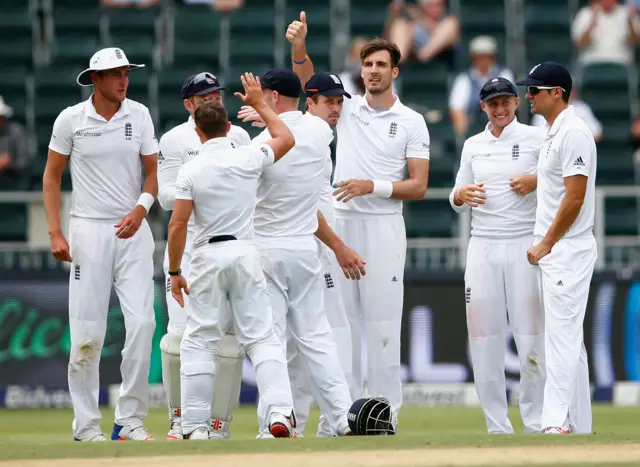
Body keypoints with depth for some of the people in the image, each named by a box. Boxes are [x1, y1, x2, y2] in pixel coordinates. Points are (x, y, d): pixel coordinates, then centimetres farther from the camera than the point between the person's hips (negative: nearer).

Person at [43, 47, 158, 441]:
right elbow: (52, 177, 4)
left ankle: (130, 420, -1)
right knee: (87, 331, -3)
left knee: (142, 322, -9)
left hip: (132, 230, 2)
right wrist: (55, 232, -6)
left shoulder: (139, 115, 3)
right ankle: (86, 425, 5)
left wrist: (140, 209, -13)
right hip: (89, 231, -2)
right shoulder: (71, 120, -2)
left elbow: (153, 172, 7)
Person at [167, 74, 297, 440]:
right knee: (262, 337, 2)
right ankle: (281, 413, -14)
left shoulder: (191, 171, -5)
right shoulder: (248, 159, -2)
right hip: (245, 254, 1)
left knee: (199, 342, 5)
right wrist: (259, 104, 26)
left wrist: (174, 272, 1)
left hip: (208, 258, -1)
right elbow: (287, 138, 17)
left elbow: (177, 225, -9)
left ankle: (197, 426, 2)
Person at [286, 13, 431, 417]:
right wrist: (299, 47, -22)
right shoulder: (346, 109, 10)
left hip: (383, 226, -3)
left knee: (383, 320, -5)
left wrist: (371, 186, -15)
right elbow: (309, 81, -4)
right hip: (341, 223, 3)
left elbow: (418, 187, -2)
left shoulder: (411, 122, 2)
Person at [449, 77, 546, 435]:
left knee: (531, 335, -8)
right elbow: (457, 200, 18)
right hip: (483, 246, 4)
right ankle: (497, 427, 4)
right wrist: (461, 195, -5)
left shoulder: (536, 139, 3)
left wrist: (536, 182, -16)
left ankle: (536, 425, -3)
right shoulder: (473, 145, 15)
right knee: (483, 337, -1)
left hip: (524, 244, -4)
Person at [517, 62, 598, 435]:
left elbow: (575, 198, -20)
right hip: (553, 252, 11)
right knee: (570, 340, 12)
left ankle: (556, 423, -18)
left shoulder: (573, 132, -15)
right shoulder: (554, 133, 16)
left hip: (567, 250, -11)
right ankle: (579, 427, 15)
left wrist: (546, 245, -15)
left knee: (562, 336, -14)